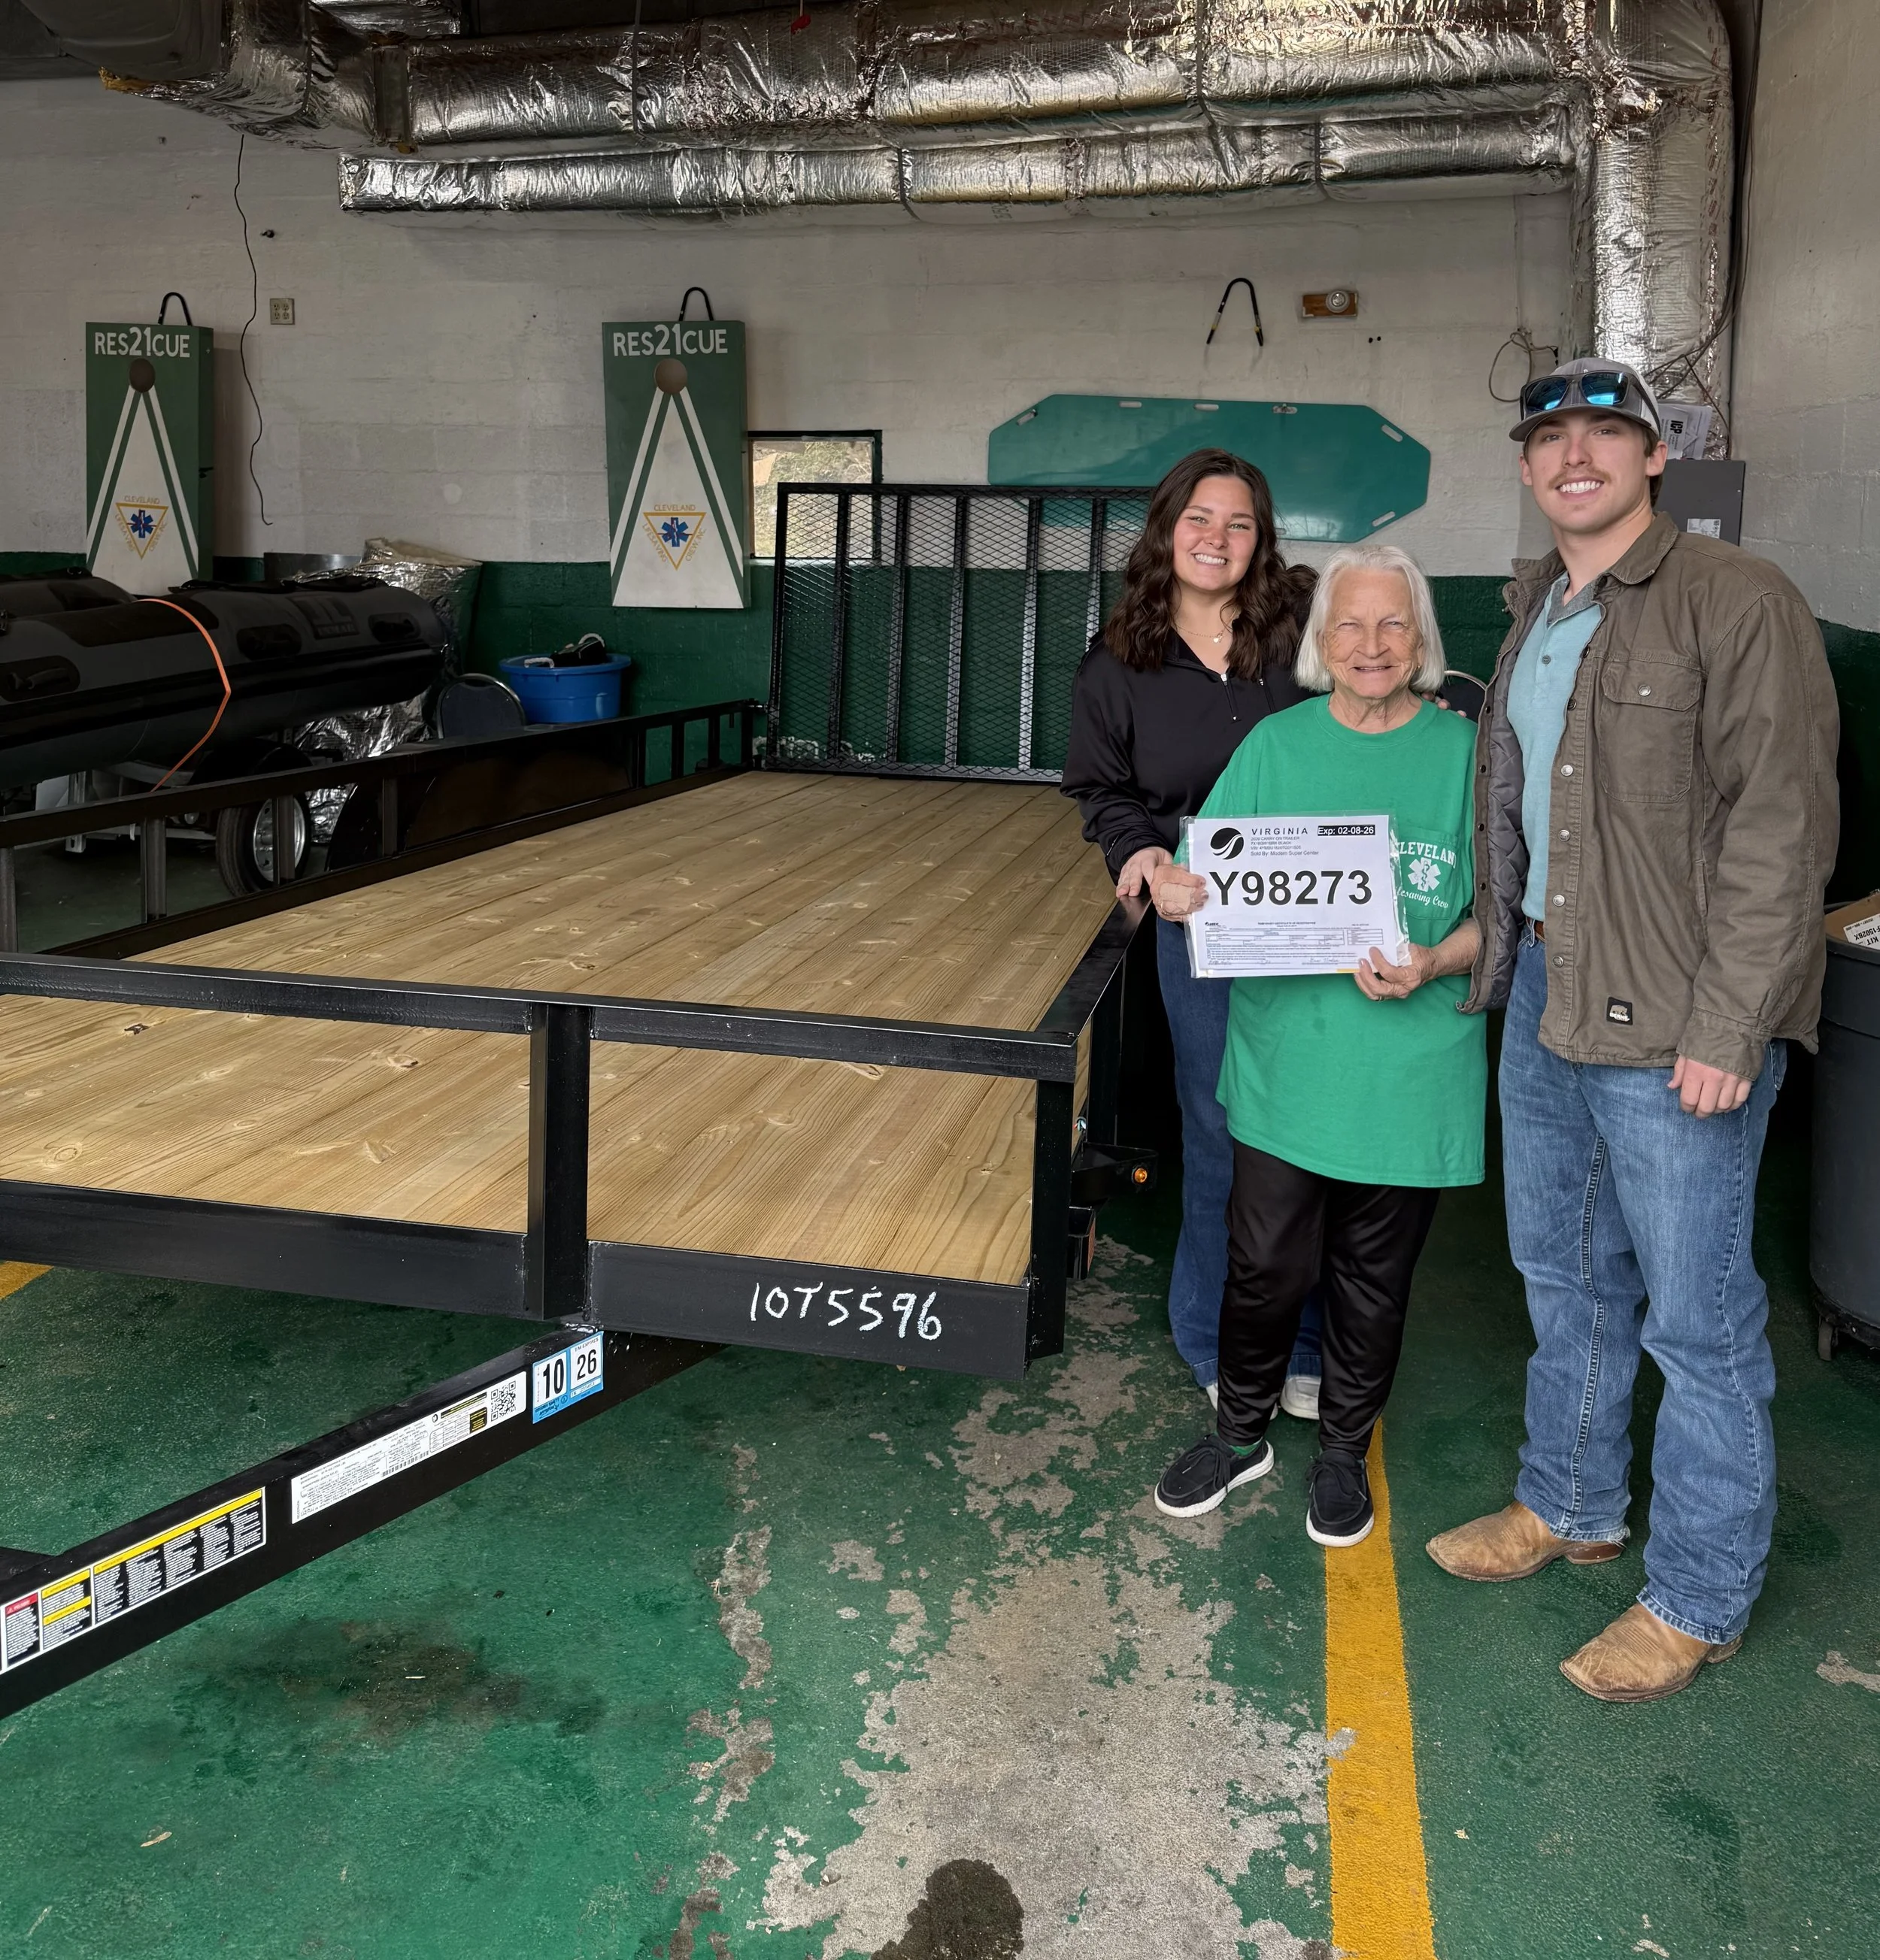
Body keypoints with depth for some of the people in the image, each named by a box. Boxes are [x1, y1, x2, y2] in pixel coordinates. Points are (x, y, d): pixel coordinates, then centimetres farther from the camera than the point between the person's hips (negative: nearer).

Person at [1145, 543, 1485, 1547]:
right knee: (1264, 1263, 7)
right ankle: (1241, 1432, 32)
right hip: (1284, 1057, 1)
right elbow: (1216, 874, 2)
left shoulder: (1463, 752, -1)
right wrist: (1175, 889, -21)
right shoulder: (1275, 744, 4)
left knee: (1373, 1275, 13)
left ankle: (1343, 1449, 35)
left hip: (1410, 1069, 0)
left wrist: (1435, 964, -21)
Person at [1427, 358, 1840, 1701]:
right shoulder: (1535, 611, 14)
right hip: (1545, 991, 8)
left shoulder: (1737, 602, -11)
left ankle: (1699, 1601, 20)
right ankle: (1572, 1505, 40)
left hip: (1672, 1022, -8)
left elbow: (1781, 826, -17)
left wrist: (1726, 1029, -20)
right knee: (1565, 1273, 20)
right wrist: (1488, 948, 12)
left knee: (1696, 1319, 2)